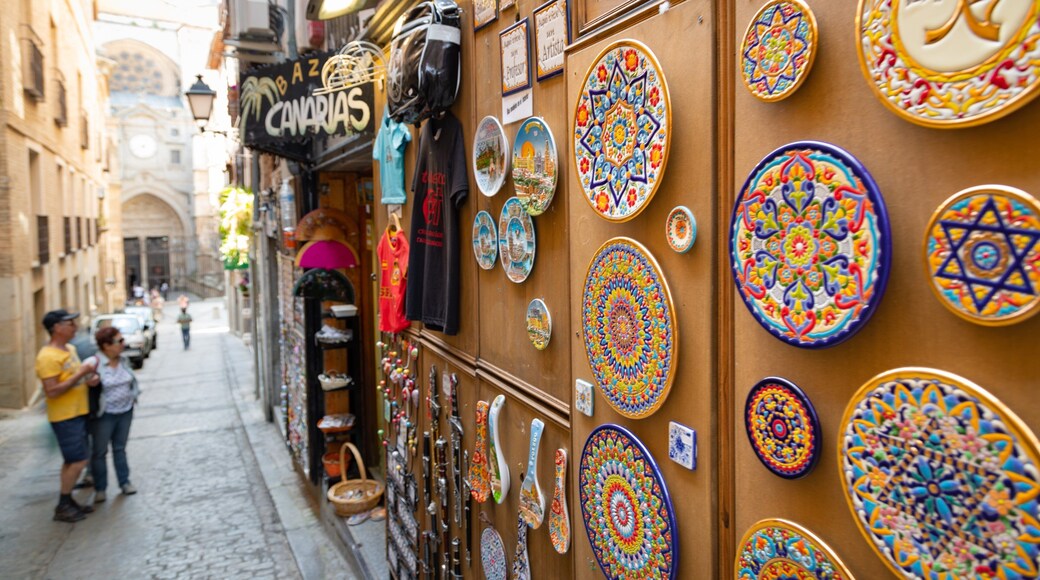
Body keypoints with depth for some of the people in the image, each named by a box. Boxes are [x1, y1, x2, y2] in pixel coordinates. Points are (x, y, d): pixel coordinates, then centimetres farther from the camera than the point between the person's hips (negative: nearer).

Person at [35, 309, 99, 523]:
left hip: (78, 413, 9)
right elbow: (51, 391, -25)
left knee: (72, 461, 15)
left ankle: (68, 502, 25)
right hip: (65, 417, -9)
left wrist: (88, 379, 3)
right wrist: (80, 374, -23)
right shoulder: (47, 357, -20)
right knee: (78, 461, -6)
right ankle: (62, 507, 7)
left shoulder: (70, 349, 10)